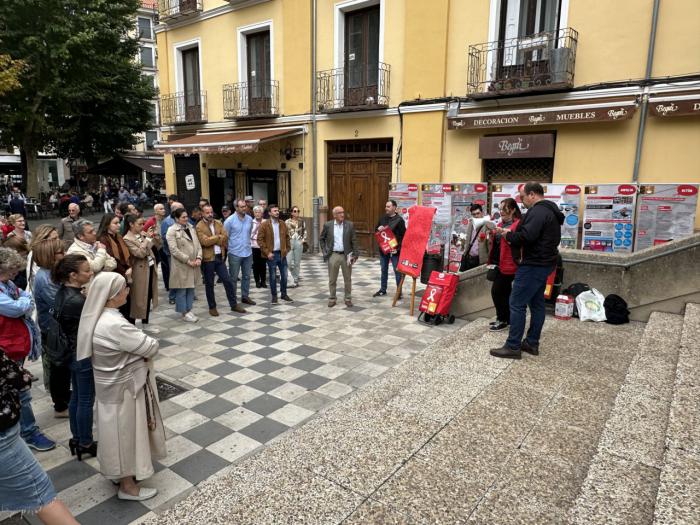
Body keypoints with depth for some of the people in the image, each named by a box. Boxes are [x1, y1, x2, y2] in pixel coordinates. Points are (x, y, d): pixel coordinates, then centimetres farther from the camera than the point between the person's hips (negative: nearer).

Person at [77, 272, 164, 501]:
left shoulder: (98, 316, -1)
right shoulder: (114, 325, -32)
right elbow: (151, 347, -24)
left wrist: (140, 348, -6)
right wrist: (149, 343, -4)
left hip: (113, 383, 9)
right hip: (123, 388, -9)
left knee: (123, 432, 26)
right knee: (126, 433, 9)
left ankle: (121, 472, 45)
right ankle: (127, 486, 28)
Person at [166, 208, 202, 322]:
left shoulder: (191, 228, 13)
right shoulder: (172, 231, -8)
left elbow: (198, 244, 11)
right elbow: (174, 250, -15)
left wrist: (199, 257, -5)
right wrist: (188, 261, -16)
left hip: (193, 264, 6)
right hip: (181, 265, -6)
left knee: (191, 288, 12)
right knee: (181, 289, 2)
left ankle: (189, 310, 22)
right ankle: (184, 313, 11)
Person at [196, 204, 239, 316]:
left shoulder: (218, 223, 9)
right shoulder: (199, 226, -7)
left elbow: (225, 238, -1)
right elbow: (205, 241, -19)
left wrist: (213, 240, -12)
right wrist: (218, 237, -10)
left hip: (220, 257, 5)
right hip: (208, 258, -4)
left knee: (228, 281, 6)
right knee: (209, 284, 6)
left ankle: (233, 305, 16)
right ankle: (212, 307, 18)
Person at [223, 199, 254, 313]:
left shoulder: (249, 219, 3)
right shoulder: (230, 220, -10)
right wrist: (231, 247, 0)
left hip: (248, 253, 5)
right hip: (235, 253, -5)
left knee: (247, 276, 14)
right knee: (234, 278, 2)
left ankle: (245, 296, 30)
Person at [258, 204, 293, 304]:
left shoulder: (283, 224, 7)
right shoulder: (264, 225, -8)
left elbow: (287, 237, 14)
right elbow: (260, 240, -9)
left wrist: (287, 249, 5)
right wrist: (267, 252, -13)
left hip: (282, 253, 4)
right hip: (272, 254, -4)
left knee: (284, 275, 9)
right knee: (273, 277, 4)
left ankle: (284, 294, 24)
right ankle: (274, 296, 16)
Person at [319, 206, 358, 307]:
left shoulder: (350, 225, -1)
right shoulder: (328, 225, -1)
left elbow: (354, 241, 0)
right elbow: (322, 239, 12)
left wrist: (355, 255, -4)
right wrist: (324, 251, 3)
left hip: (346, 255, 0)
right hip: (333, 255, 0)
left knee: (348, 279, 8)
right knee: (332, 279, 7)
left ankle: (348, 299, 19)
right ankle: (332, 298, 19)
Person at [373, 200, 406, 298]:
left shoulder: (399, 219, -10)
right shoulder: (383, 218, 7)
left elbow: (403, 236, -11)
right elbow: (375, 229, 18)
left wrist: (398, 248, -19)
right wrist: (378, 229, -6)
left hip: (394, 250, -6)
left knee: (397, 271, 2)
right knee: (384, 270, 15)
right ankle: (382, 290, 26)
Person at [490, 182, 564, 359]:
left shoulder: (538, 211, -17)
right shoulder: (550, 211, 17)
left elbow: (526, 236, -29)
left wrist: (508, 235, -11)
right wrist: (513, 236, 4)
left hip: (533, 265, -11)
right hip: (543, 263, 11)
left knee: (517, 304, -6)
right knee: (537, 303, 13)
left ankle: (513, 346, -2)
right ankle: (532, 343, 21)